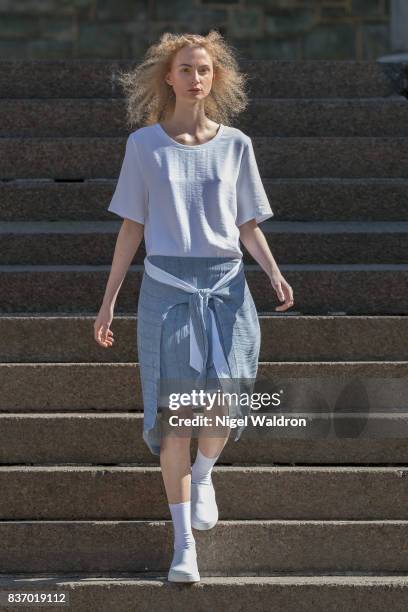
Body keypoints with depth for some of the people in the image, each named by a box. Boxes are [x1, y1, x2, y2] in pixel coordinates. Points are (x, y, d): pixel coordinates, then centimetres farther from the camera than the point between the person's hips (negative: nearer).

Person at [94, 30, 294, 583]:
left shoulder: (235, 145, 8)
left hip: (226, 287, 1)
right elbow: (132, 227, 8)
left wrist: (273, 272, -7)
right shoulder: (145, 144, 5)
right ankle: (184, 544, 3)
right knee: (175, 416, -5)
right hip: (167, 286, -1)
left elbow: (248, 225, 11)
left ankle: (202, 474, 20)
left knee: (224, 403, -15)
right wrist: (108, 302, 5)